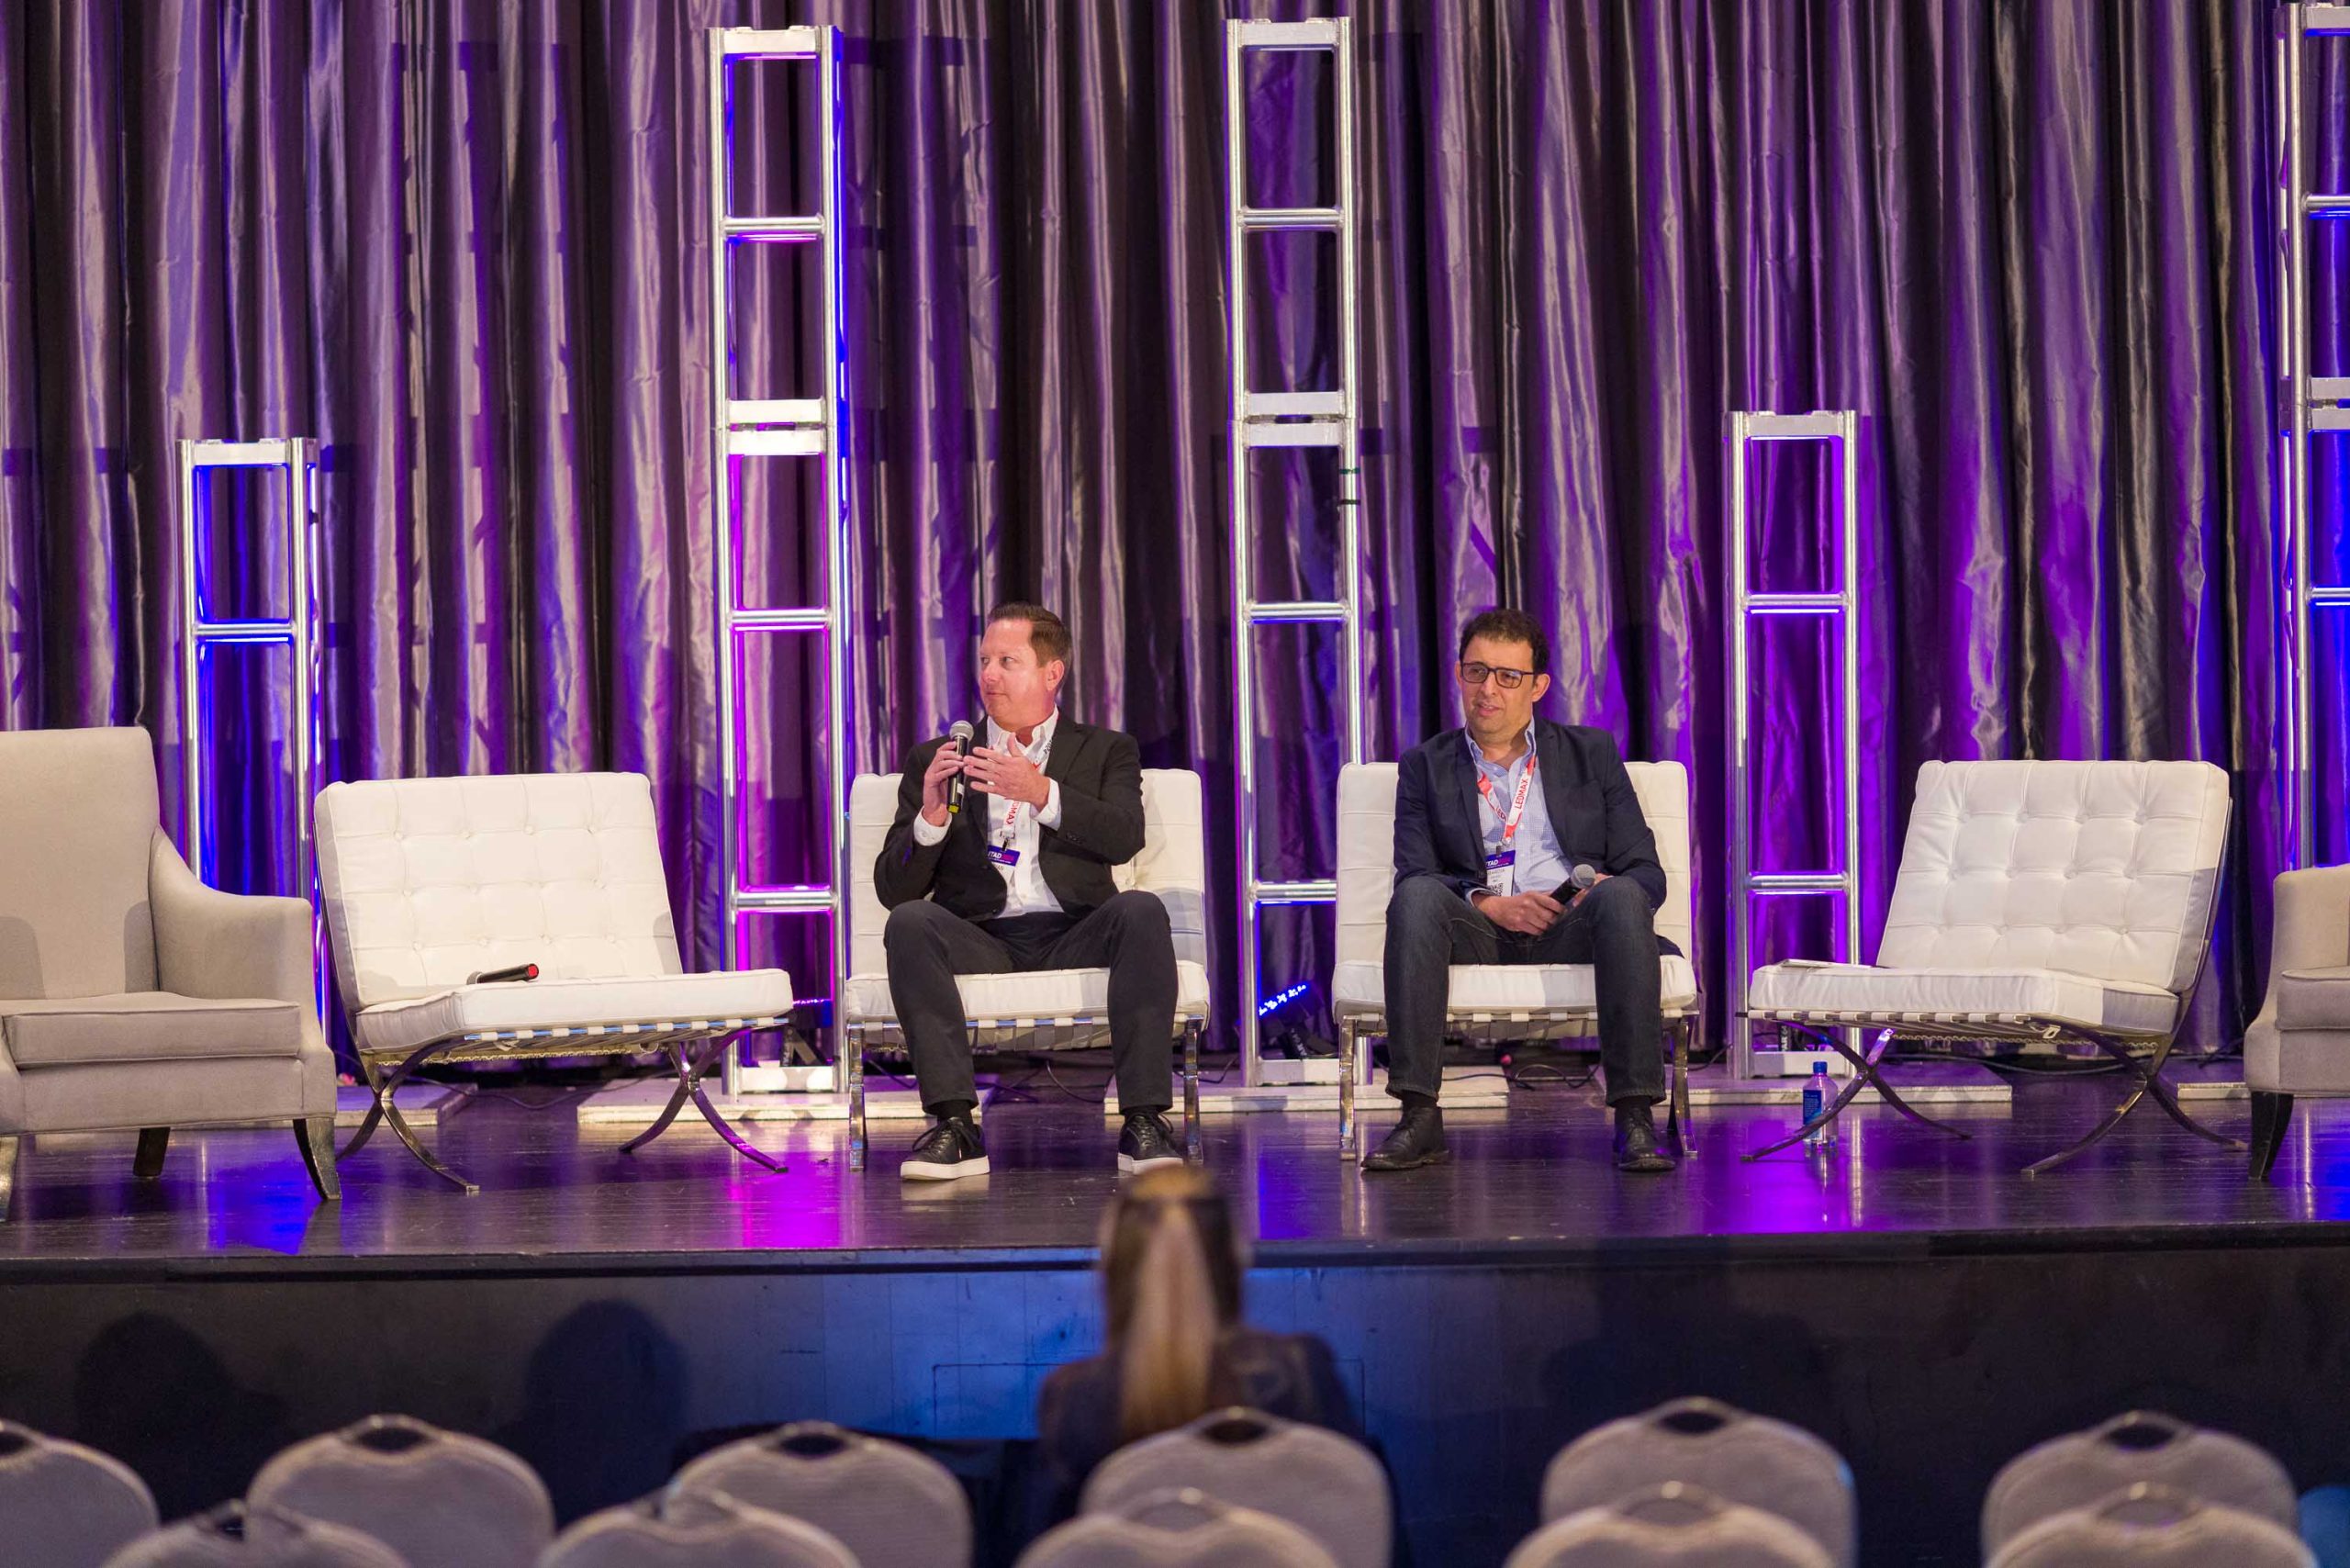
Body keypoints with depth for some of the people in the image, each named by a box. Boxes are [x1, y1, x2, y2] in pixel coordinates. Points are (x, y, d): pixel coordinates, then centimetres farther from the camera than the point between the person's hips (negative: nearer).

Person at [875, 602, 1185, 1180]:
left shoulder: (1106, 752, 18)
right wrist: (931, 818, -10)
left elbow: (1124, 840, -4)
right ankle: (954, 1126, -36)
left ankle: (1143, 1121, -33)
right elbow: (893, 889, 9)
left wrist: (1042, 793, -19)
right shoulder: (935, 760, 19)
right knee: (910, 922, -30)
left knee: (1141, 910, -31)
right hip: (979, 941, 1)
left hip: (1075, 937, -1)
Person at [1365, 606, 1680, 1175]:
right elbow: (1414, 875, 5)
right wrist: (1488, 903, -15)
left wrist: (1606, 887, -12)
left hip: (1568, 934, 0)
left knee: (1622, 897, -34)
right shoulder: (1425, 766, 19)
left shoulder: (1591, 754, 20)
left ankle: (1634, 1118, -39)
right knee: (1418, 897, -33)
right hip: (1478, 935, 0)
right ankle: (1419, 1117, -39)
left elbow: (1646, 873, 13)